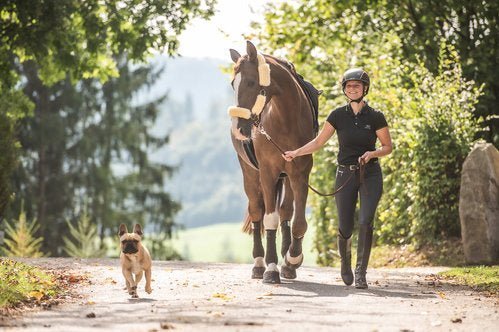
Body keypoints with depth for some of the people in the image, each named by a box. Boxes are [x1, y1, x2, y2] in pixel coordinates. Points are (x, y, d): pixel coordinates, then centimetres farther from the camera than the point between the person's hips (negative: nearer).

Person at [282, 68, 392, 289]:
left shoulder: (375, 117, -4)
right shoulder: (338, 116, 1)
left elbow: (388, 147, 2)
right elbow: (319, 142, 6)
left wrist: (373, 153, -17)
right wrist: (296, 153, -5)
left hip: (370, 174, -1)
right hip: (345, 174, 1)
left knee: (366, 222, -17)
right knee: (345, 228, 2)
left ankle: (361, 272, -10)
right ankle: (345, 264, 31)